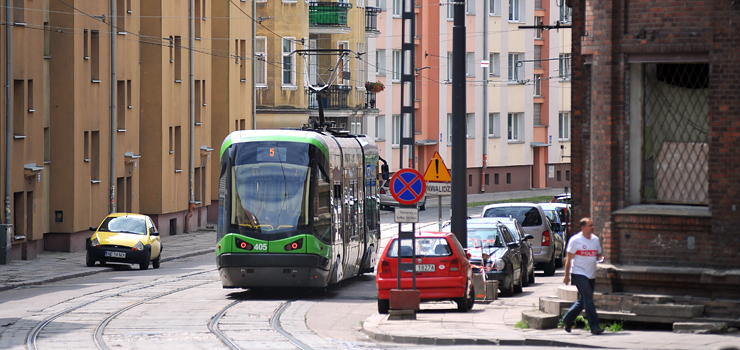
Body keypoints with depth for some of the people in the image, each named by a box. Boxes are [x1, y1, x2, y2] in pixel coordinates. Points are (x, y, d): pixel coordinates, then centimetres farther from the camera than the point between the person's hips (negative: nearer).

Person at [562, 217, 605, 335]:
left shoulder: (595, 239, 11)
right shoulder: (575, 240, -6)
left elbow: (598, 255, 21)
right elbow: (569, 259, -4)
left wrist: (600, 258, -4)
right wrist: (567, 276, -5)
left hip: (591, 275, 7)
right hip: (579, 274, -7)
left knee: (583, 301, 12)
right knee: (588, 299, -14)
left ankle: (567, 320, 30)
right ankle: (594, 326, -14)